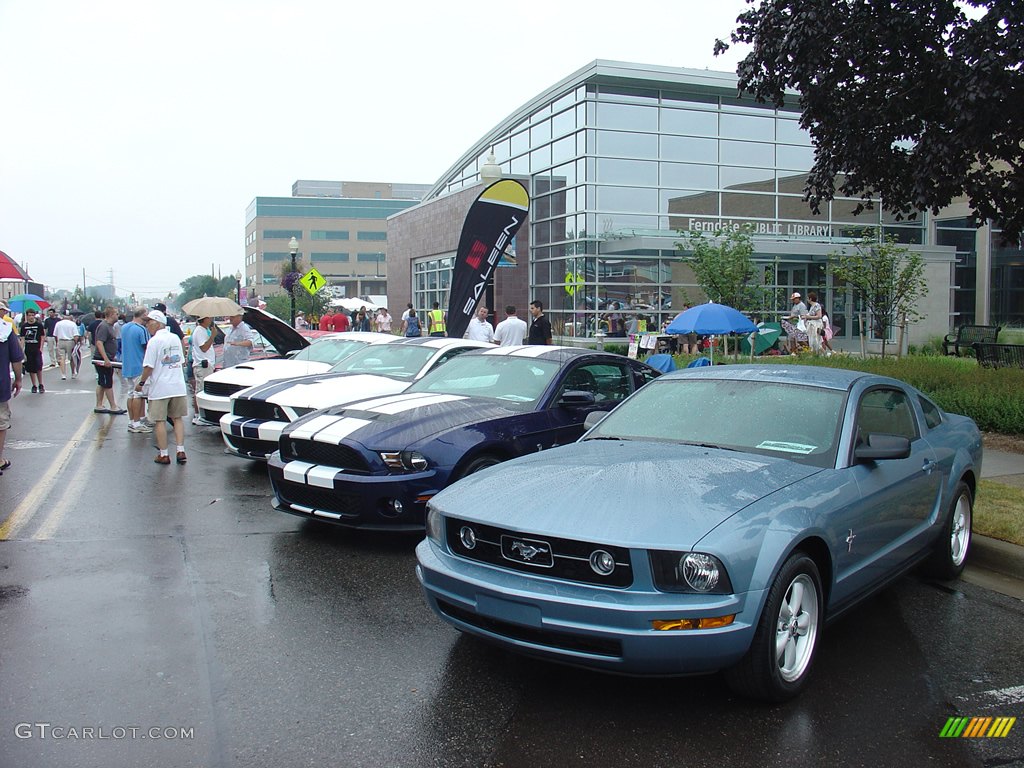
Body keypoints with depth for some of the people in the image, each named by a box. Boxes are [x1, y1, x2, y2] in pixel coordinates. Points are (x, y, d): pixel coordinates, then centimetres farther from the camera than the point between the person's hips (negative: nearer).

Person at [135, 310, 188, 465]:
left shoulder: (154, 341, -12)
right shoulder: (175, 338, 9)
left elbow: (148, 366, -14)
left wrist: (141, 383, -1)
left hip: (159, 388, -6)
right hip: (178, 386, 6)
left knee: (160, 421, 3)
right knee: (177, 418, 12)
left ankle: (163, 455, 6)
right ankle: (180, 451, 7)